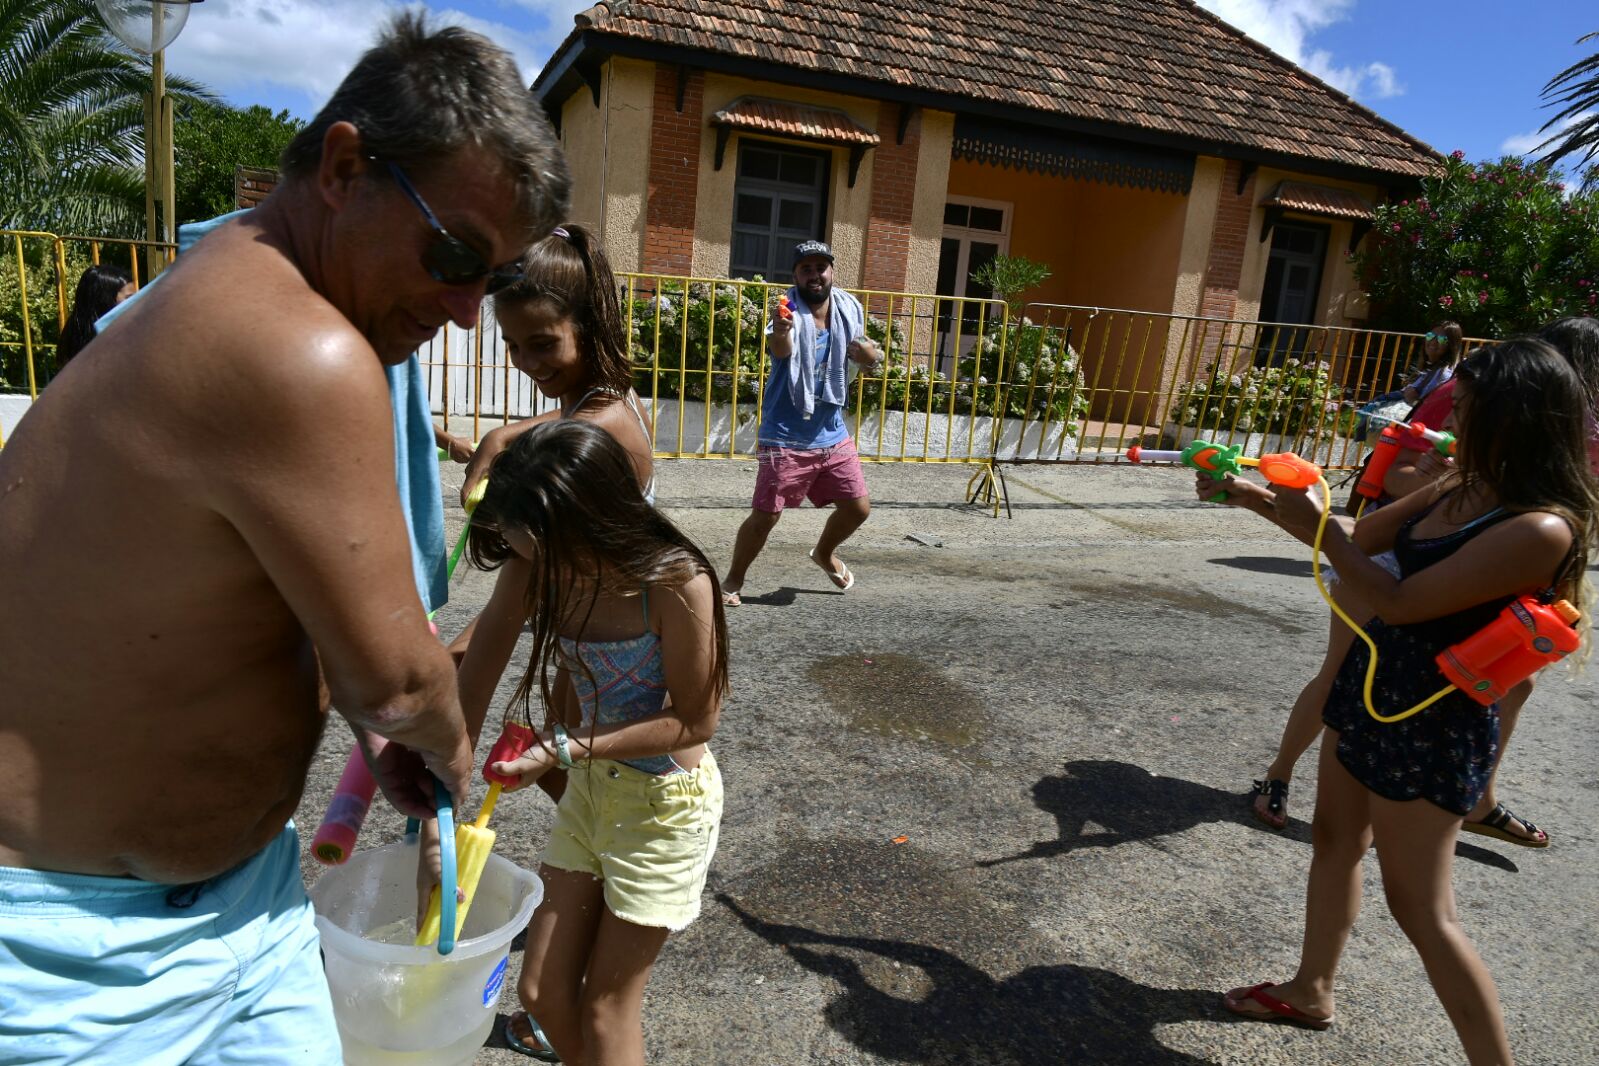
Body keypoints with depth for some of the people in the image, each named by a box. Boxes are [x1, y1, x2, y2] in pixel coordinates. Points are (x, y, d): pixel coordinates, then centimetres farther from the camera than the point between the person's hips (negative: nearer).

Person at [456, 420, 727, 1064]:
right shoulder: (532, 570, -13)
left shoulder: (676, 582, -29)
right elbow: (469, 692, -11)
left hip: (666, 801, -5)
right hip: (589, 785, 5)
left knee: (605, 1008, 10)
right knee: (541, 992, 15)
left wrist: (567, 749, -27)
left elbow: (695, 721, -20)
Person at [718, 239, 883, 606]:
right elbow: (780, 349, -37)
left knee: (858, 507, 10)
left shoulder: (849, 308, 3)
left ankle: (824, 553, 40)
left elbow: (871, 361, 16)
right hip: (785, 437, -6)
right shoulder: (788, 310, -15)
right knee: (765, 516, -3)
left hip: (832, 434, 6)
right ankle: (733, 580, 19)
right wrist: (780, 330, -61)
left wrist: (867, 351, -9)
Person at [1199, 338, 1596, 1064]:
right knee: (1335, 841, 21)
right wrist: (1253, 496, 4)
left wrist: (1317, 526, -19)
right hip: (1370, 686, 9)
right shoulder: (1462, 491, 0)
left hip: (1430, 725, -9)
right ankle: (1311, 991, 39)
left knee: (1421, 910, 2)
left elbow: (1400, 602, -25)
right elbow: (1358, 537, 11)